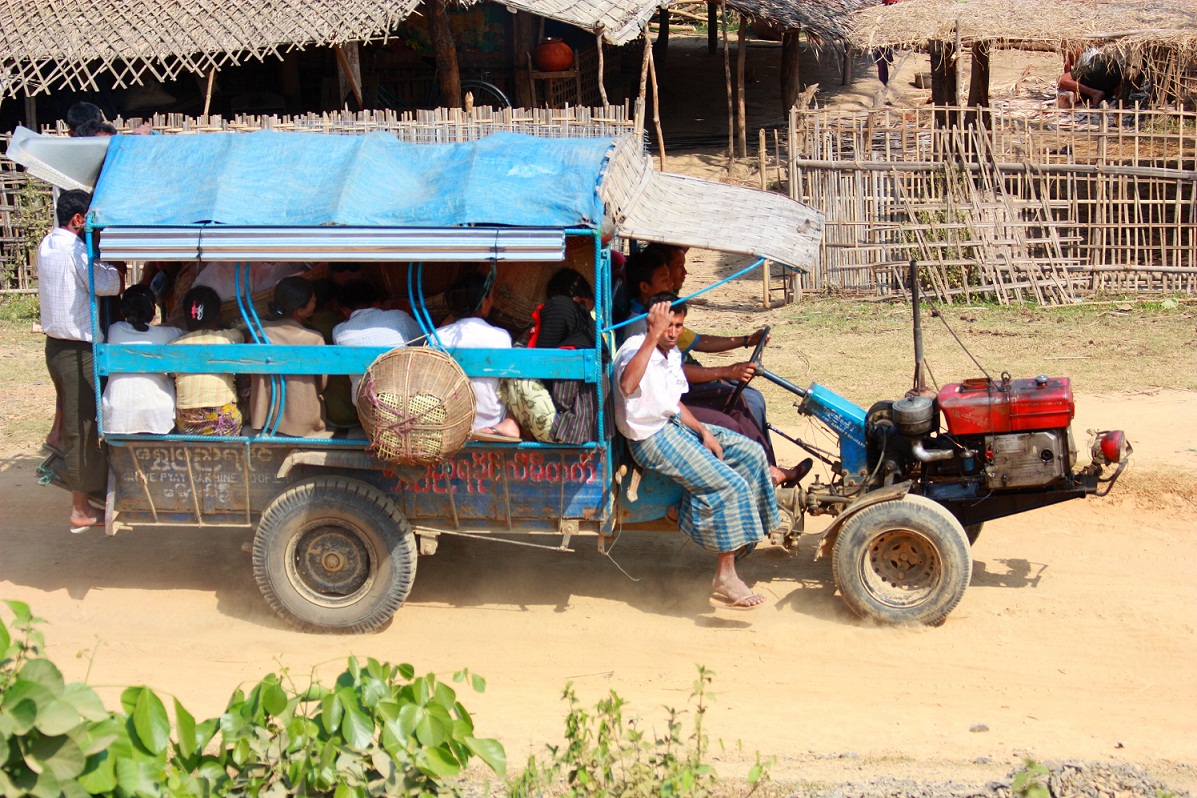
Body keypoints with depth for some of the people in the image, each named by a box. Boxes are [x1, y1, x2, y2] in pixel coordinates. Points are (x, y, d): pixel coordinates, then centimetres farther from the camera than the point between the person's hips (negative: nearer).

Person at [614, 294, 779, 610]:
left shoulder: (672, 354, 11)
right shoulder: (636, 348, -18)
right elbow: (627, 385, -41)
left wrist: (703, 431, 4)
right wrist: (653, 335, -44)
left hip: (676, 425, 10)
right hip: (652, 438, -10)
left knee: (750, 452, 8)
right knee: (731, 486, -19)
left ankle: (744, 535, 19)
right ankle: (724, 580, -14)